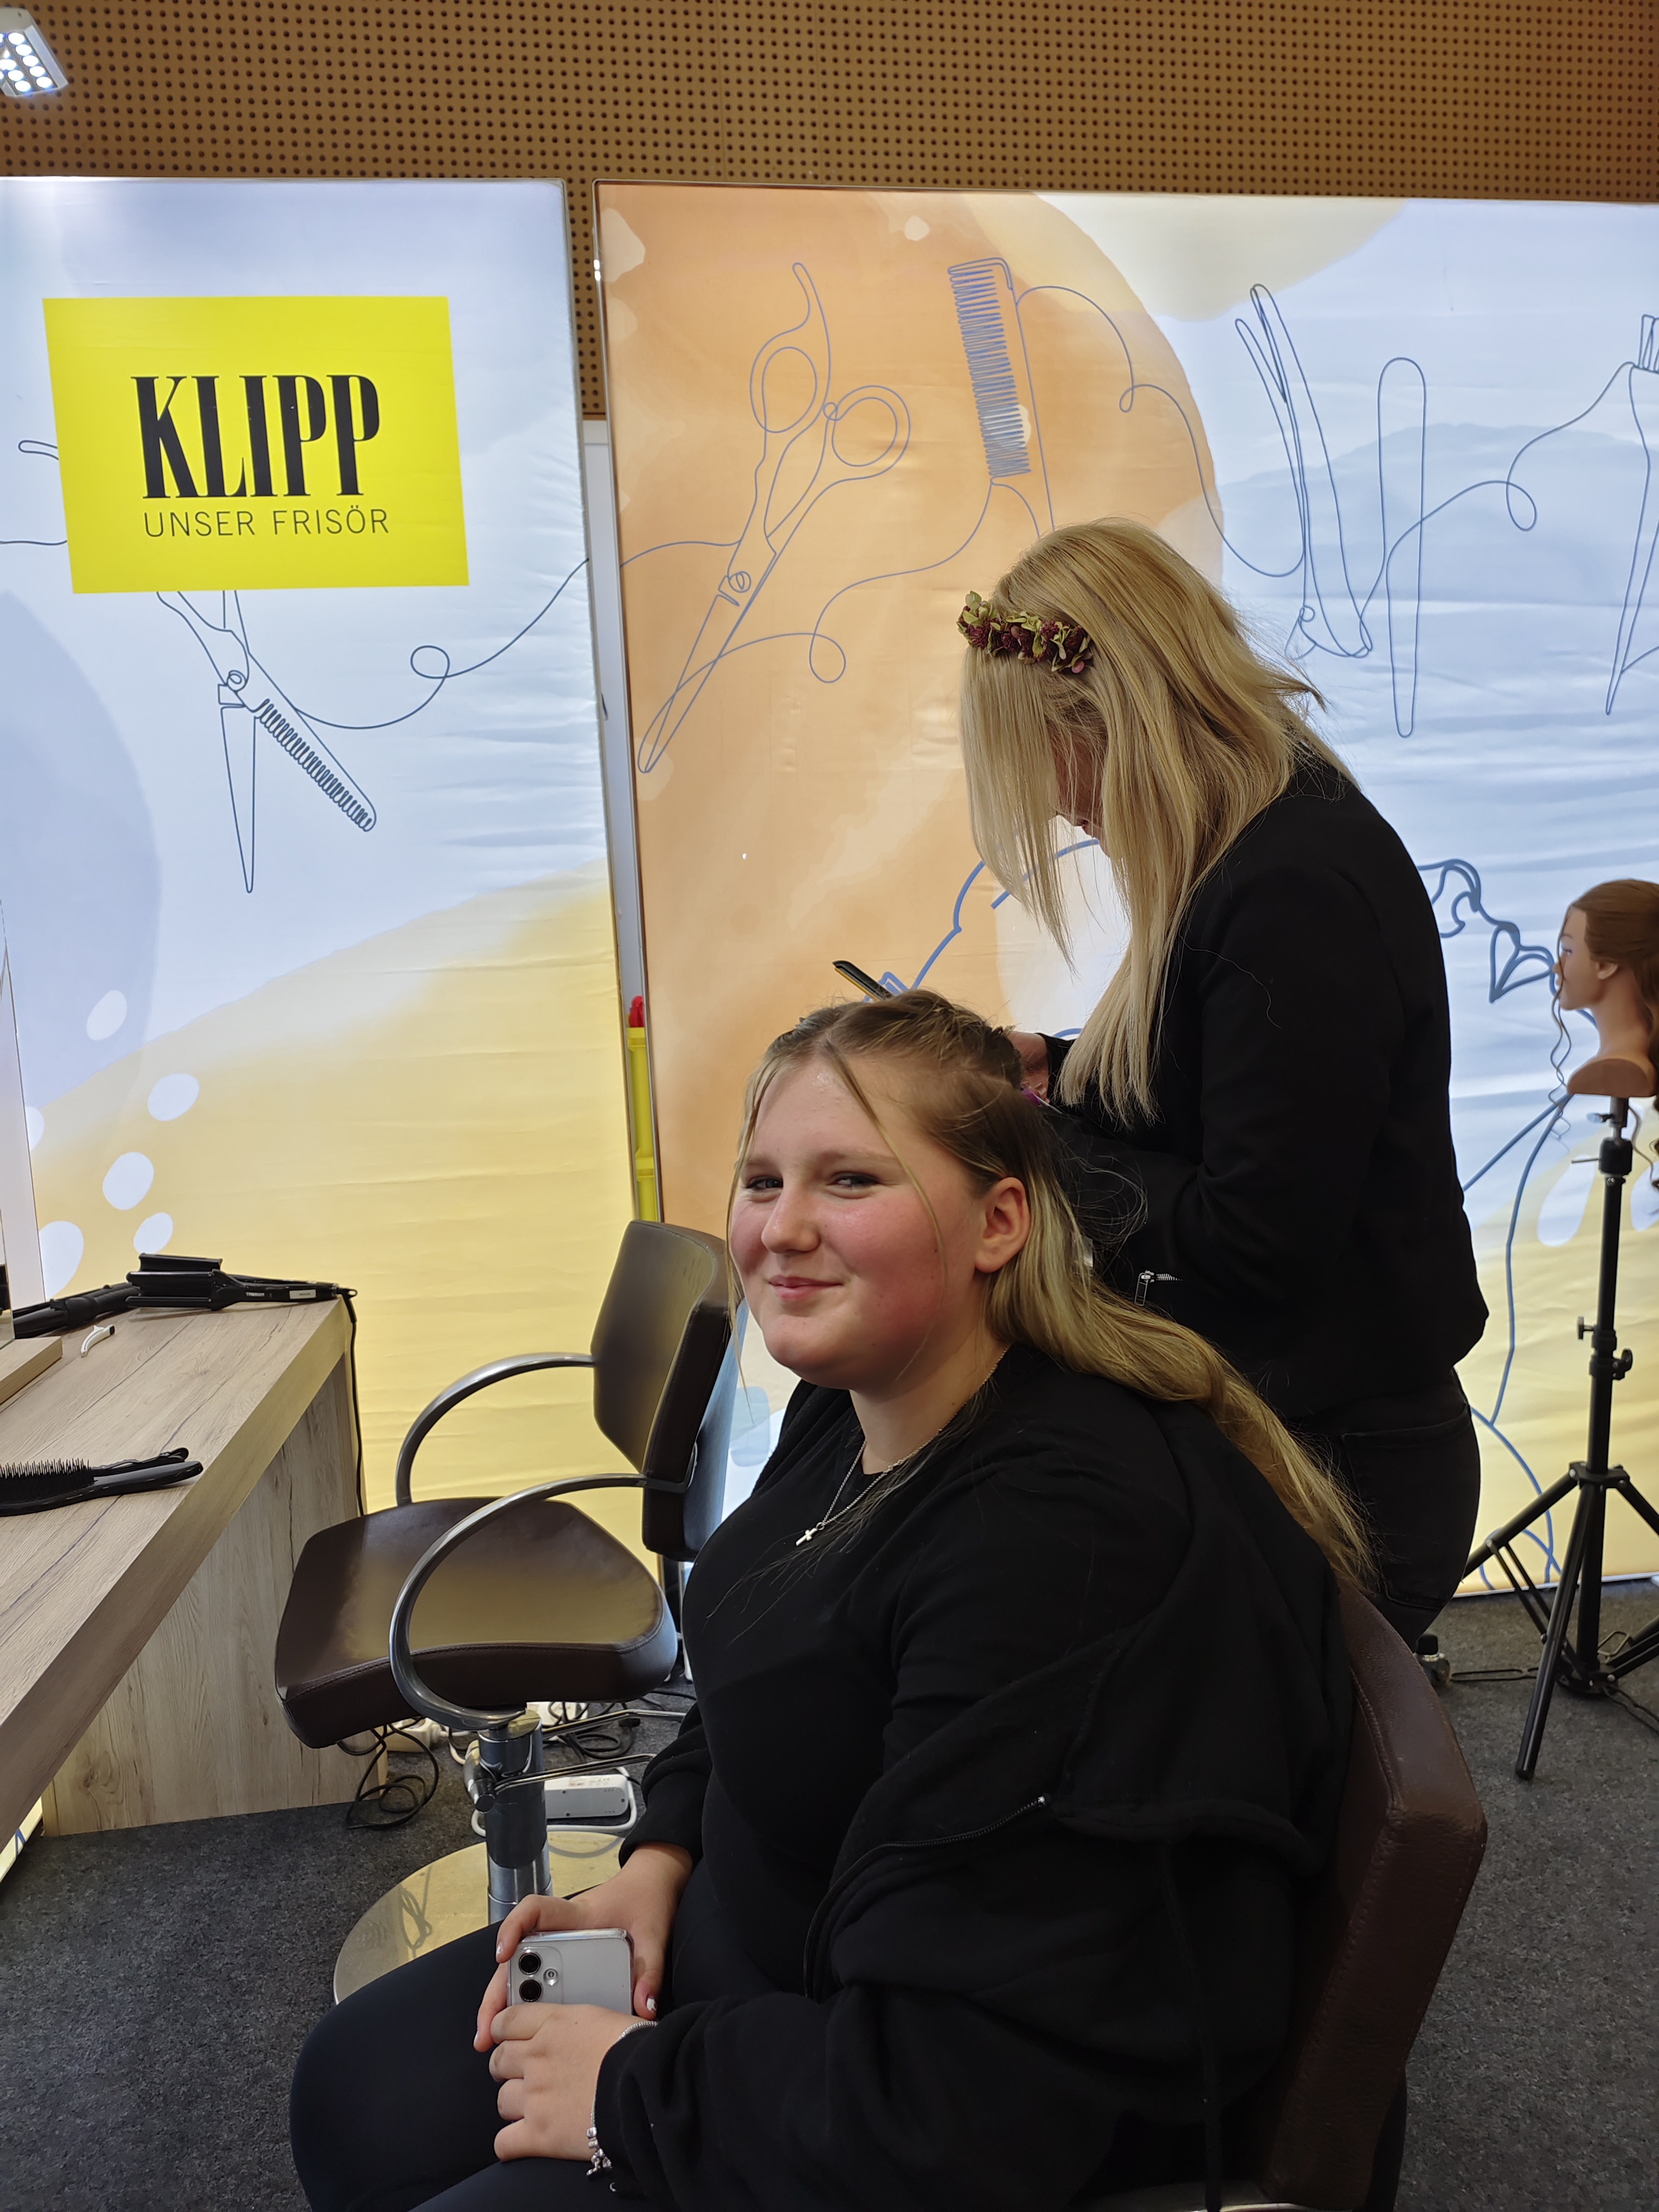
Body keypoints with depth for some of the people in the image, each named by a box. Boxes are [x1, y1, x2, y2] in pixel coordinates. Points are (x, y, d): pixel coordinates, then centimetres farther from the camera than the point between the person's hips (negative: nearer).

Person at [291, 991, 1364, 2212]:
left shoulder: (1065, 1540, -34)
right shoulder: (852, 1408, -5)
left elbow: (959, 2098, -31)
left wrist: (633, 2091, -19)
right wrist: (658, 1860, -2)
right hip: (760, 1945, 8)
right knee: (355, 2087, 14)